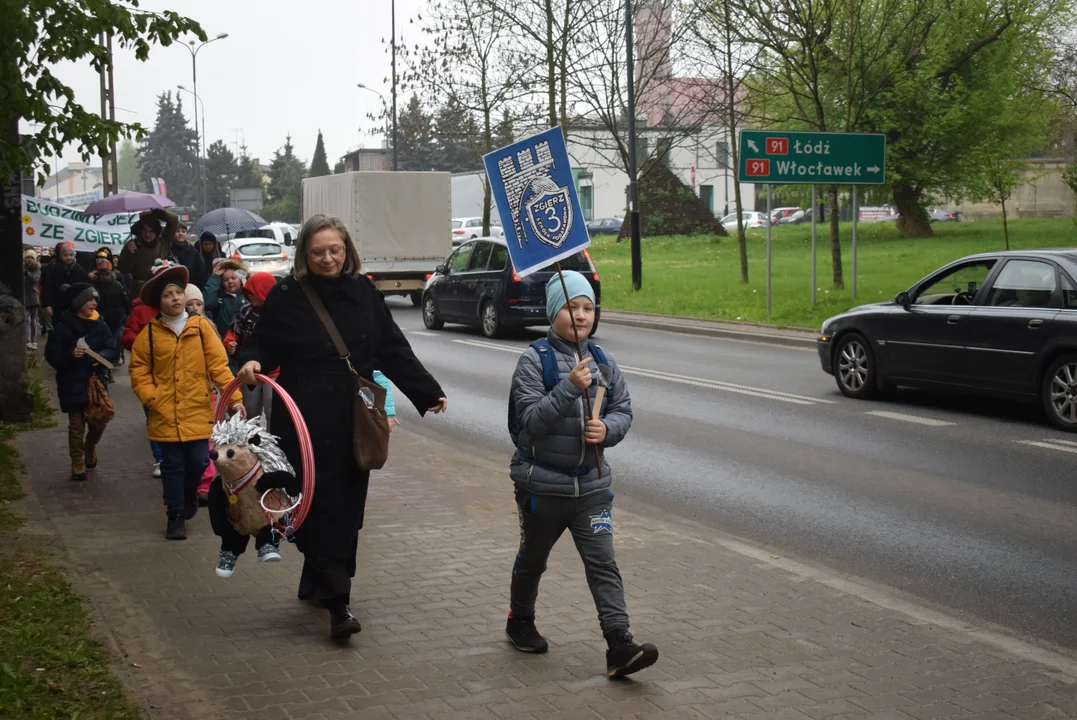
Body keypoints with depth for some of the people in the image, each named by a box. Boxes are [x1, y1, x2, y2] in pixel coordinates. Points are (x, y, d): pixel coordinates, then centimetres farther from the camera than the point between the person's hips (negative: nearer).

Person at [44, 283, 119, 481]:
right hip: (72, 383, -3)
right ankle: (77, 464, 16)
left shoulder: (99, 325, 1)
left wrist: (102, 357, -21)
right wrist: (71, 354, -26)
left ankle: (90, 446, 35)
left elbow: (112, 349, -1)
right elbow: (52, 354, -9)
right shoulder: (63, 327, -8)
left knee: (99, 421, 3)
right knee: (76, 425, 4)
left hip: (96, 381, 3)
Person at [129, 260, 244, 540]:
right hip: (166, 413, 0)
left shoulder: (201, 326, -1)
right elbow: (139, 369, 6)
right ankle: (175, 515, 17)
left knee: (198, 461, 1)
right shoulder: (150, 333, 0)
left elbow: (218, 364, -5)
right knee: (173, 465, 4)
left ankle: (189, 496, 32)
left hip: (198, 410, 0)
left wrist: (234, 397, -12)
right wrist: (150, 397, -8)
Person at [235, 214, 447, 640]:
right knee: (320, 506, -6)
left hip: (356, 420, 4)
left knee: (347, 508, 9)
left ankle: (315, 584, 26)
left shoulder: (363, 293, 5)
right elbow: (263, 342, 3)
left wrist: (428, 393, 7)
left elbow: (394, 349, 9)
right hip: (307, 421, -4)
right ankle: (337, 602, -5)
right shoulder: (287, 296, -3)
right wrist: (252, 363, -20)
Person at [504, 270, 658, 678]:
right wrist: (569, 387, -30)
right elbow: (530, 420, -21)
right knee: (532, 560, 18)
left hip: (591, 484, 3)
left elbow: (624, 410, 8)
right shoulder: (535, 360, -12)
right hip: (543, 485, -3)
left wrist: (608, 429, -14)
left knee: (603, 564, -4)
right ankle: (520, 623, 41)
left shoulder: (602, 361, 3)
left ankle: (619, 646, -8)